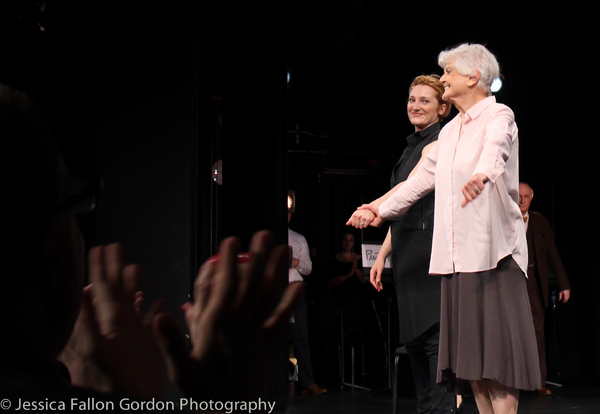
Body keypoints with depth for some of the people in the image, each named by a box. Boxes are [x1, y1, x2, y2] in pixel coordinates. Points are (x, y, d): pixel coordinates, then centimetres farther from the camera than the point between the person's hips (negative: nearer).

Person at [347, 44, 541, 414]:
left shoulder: (499, 116, -4)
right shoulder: (450, 131, 21)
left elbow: (495, 148, -27)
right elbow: (424, 177, 27)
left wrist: (482, 174, -48)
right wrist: (384, 208, 24)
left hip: (492, 248, -8)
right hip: (457, 253, 8)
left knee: (497, 345, -9)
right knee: (470, 348, 6)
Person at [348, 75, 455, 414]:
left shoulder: (438, 143, -6)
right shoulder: (413, 146, 22)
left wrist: (376, 210, -38)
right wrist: (383, 255, 18)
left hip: (432, 248, -9)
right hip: (409, 253, 10)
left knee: (433, 332, -13)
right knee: (413, 335, 9)